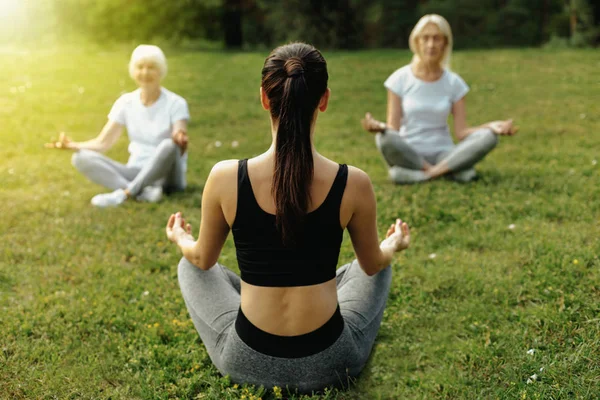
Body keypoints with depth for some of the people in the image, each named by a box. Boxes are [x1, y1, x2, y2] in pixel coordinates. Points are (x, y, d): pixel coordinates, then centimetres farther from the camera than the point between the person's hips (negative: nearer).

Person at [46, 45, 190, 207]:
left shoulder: (175, 103, -6)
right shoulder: (126, 102, 5)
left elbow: (179, 147, -18)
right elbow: (103, 143, 2)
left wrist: (181, 140, -43)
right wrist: (72, 145, -16)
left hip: (166, 175, -4)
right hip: (136, 172, 4)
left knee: (169, 145, -36)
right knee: (81, 158, -18)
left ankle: (124, 193, -33)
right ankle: (143, 192, -36)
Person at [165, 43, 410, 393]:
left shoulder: (226, 178, -16)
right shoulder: (354, 184, -17)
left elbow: (203, 259, 3)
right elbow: (373, 264, 3)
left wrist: (180, 239, 27)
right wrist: (394, 246, 27)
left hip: (248, 360, 0)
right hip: (329, 361, 0)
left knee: (192, 267, 29)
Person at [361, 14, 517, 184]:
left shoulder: (453, 82, 4)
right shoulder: (400, 79, -1)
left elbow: (461, 132, -2)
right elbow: (393, 129, -7)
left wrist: (491, 126, -20)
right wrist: (378, 126, -30)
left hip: (443, 155, 2)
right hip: (408, 155, -1)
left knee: (489, 136, -23)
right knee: (385, 138, -35)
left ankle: (429, 173, -27)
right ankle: (452, 171, -22)